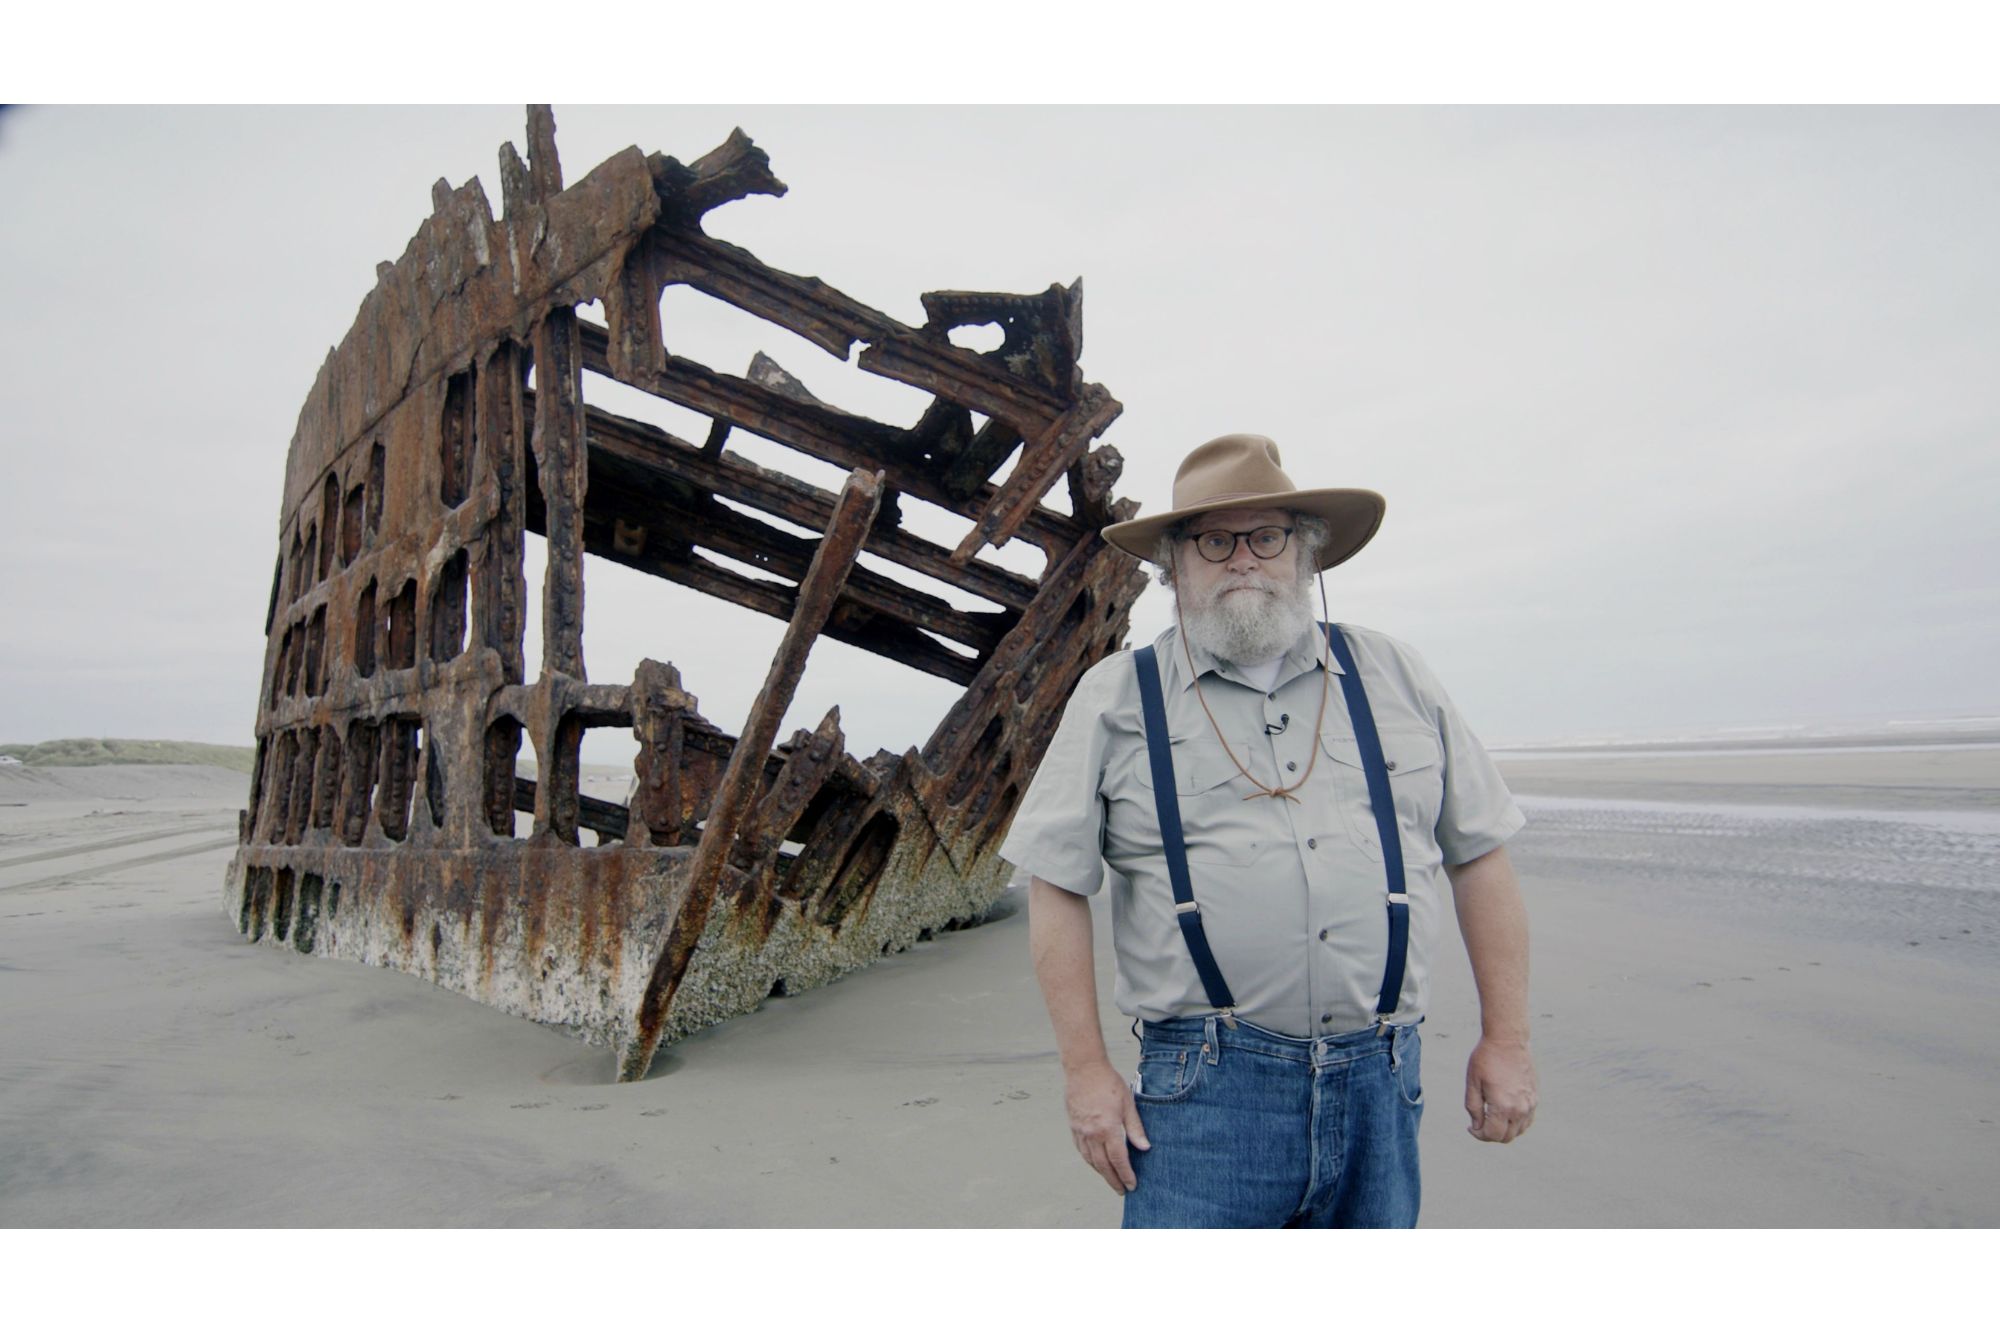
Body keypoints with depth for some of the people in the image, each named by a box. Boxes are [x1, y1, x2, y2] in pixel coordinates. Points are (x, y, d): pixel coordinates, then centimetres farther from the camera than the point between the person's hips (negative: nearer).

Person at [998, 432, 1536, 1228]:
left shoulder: (1392, 678, 8)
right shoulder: (1115, 699, 0)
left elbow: (1479, 856, 10)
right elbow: (1057, 888, -1)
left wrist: (1506, 1039, 7)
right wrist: (1085, 1070, -5)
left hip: (1382, 1088, 3)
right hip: (1206, 1091, -2)